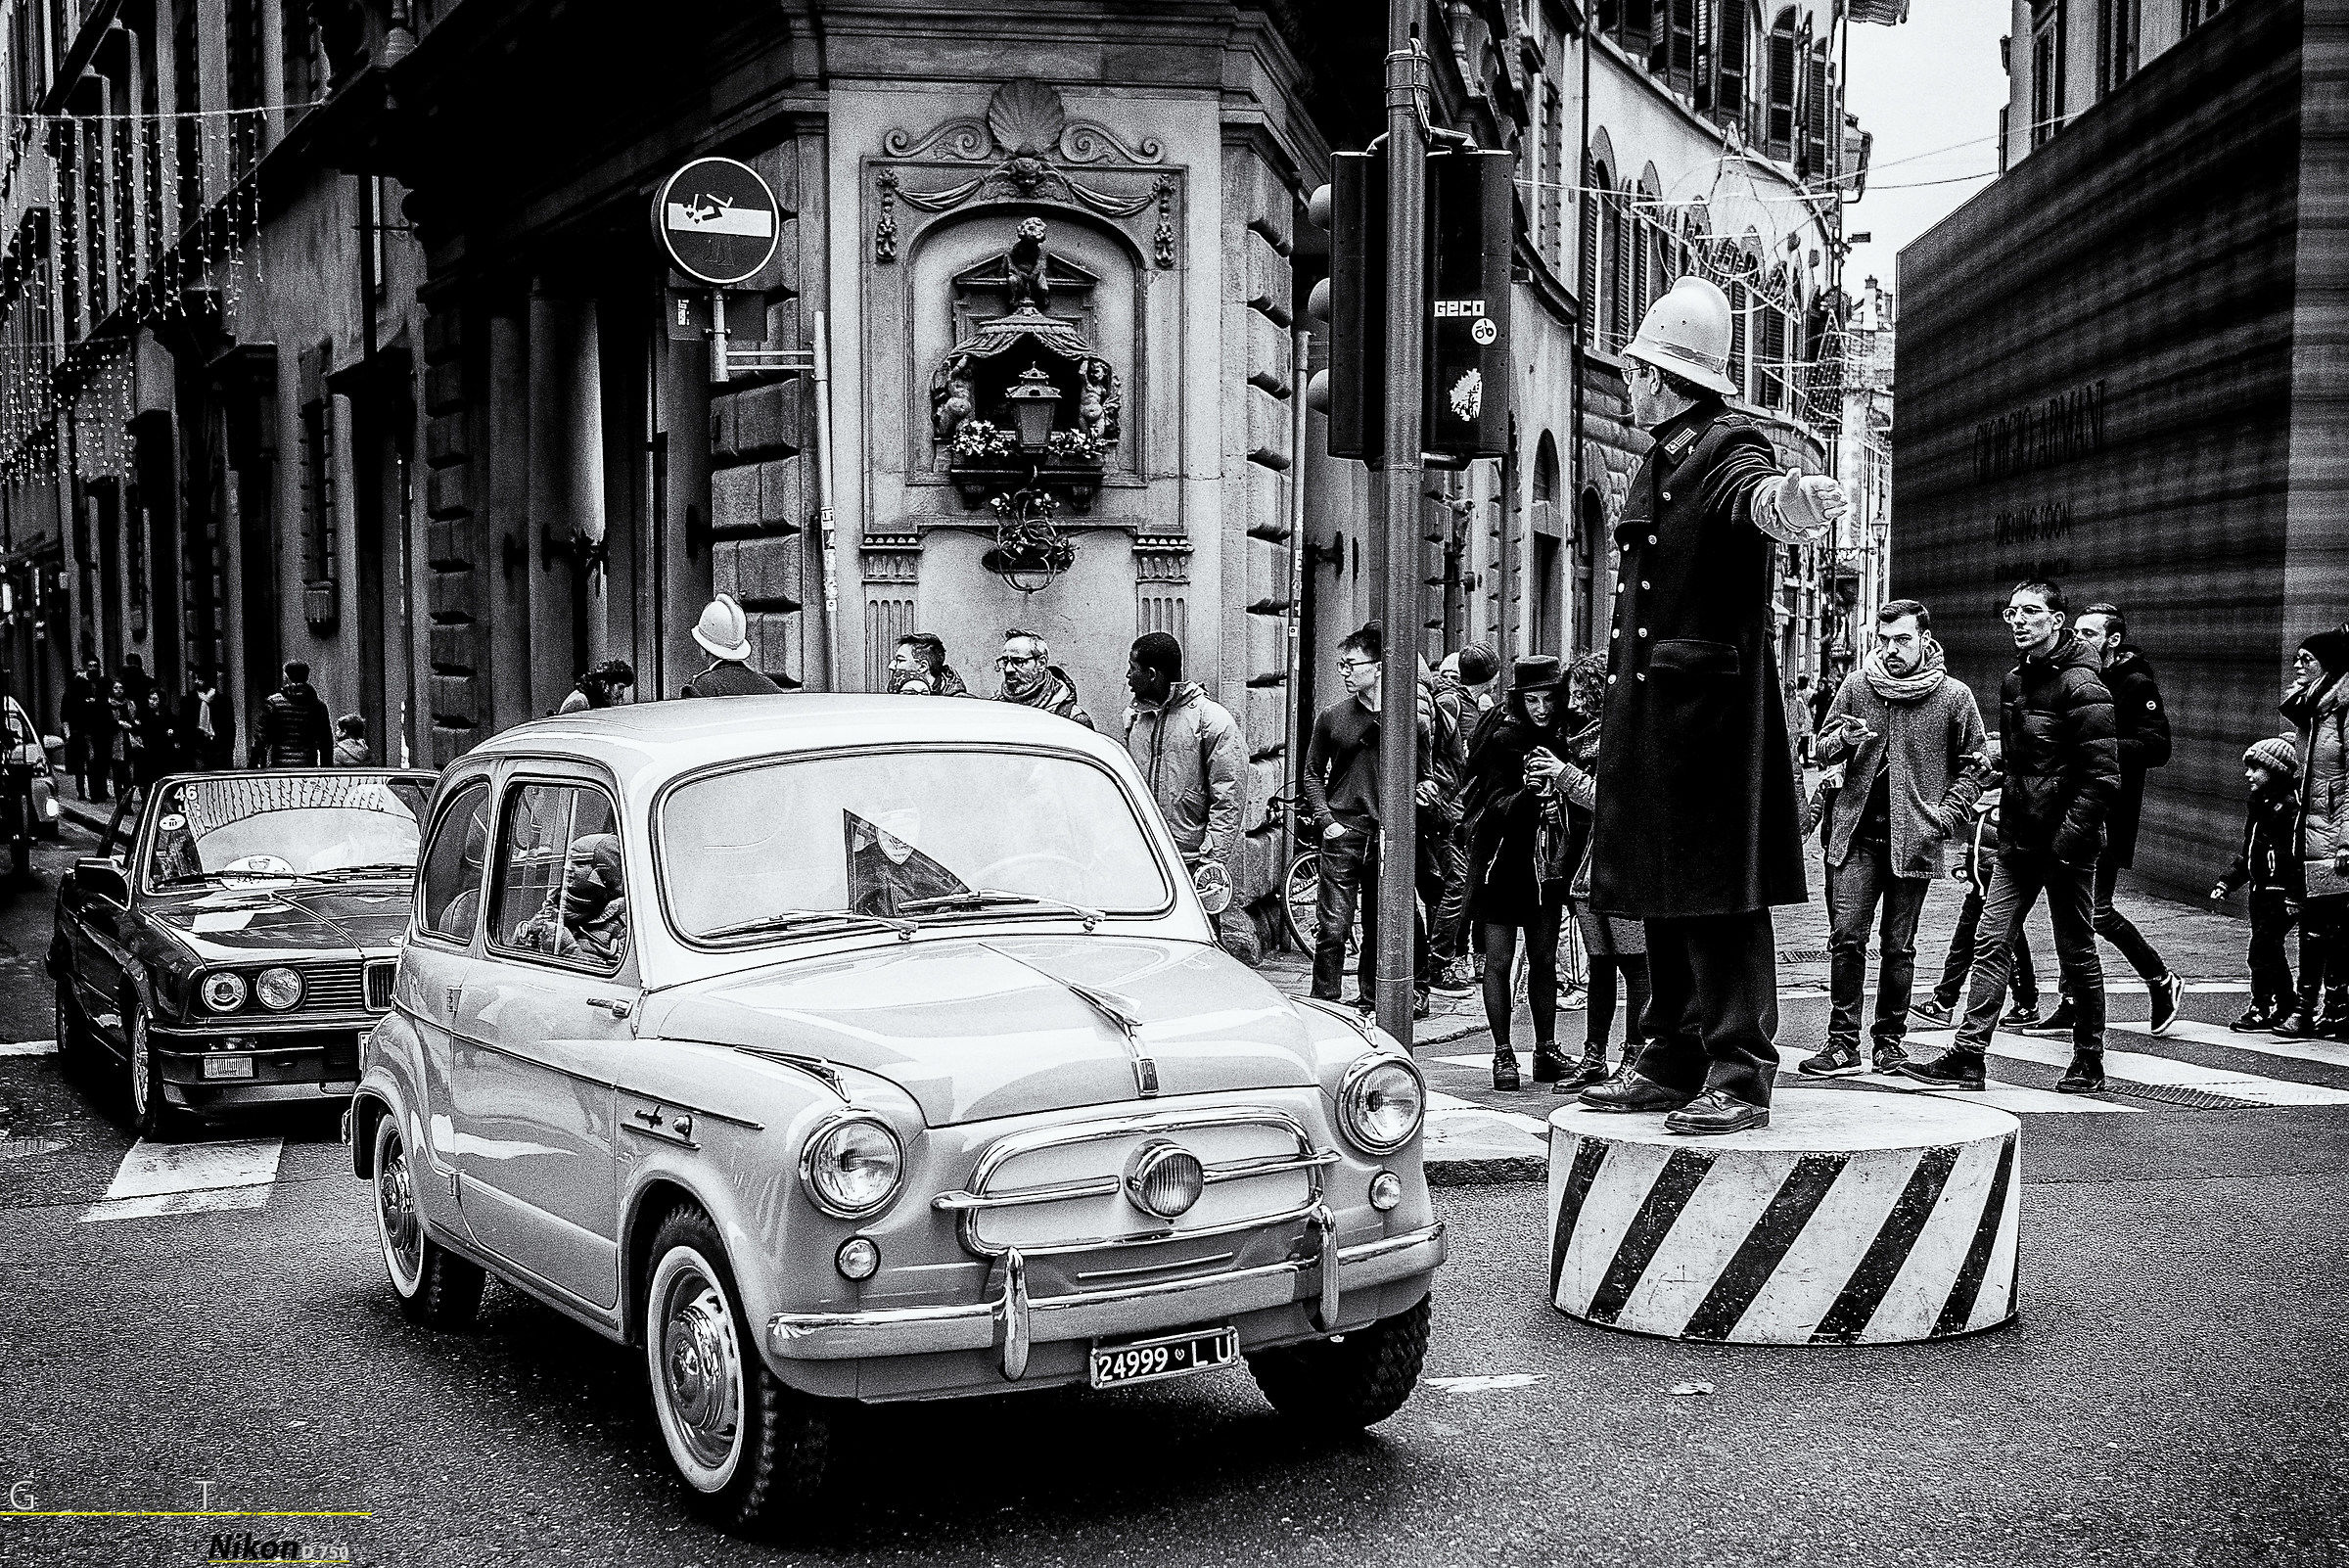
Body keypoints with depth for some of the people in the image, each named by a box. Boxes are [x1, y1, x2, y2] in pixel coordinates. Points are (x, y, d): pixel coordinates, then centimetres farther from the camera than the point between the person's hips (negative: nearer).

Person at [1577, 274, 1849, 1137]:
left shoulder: (1729, 451, -11)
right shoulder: (1657, 463, 16)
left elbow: (1754, 492, -36)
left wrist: (1789, 500, -58)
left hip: (1713, 708, -9)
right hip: (1650, 710, 9)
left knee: (1719, 898, -7)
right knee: (1664, 894, 14)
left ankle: (1740, 1077, -1)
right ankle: (1671, 1063, 24)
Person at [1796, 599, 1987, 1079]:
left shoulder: (1954, 696, 1)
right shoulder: (1856, 686, 5)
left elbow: (1971, 765, 7)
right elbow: (1822, 749, 13)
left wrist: (1947, 813, -6)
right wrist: (1844, 741, -9)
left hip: (1915, 838, -1)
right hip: (1856, 834, 1)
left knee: (1898, 946, 5)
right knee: (1846, 937, -6)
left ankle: (1889, 1040, 17)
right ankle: (1843, 1043, -2)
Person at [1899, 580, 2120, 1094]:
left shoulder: (2081, 686, -12)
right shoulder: (2015, 681, 13)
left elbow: (2102, 777, -17)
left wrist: (2066, 839, -21)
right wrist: (2007, 825, 14)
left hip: (2066, 842, -8)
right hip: (2018, 840, 8)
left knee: (2077, 954, 4)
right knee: (1990, 943, 1)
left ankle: (2089, 1064, 16)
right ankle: (1967, 1058, 1)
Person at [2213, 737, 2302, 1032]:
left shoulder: (2291, 806, -14)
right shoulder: (2257, 806, 15)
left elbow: (2297, 854, -19)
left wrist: (2293, 896, -23)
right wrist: (2226, 882, 14)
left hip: (2280, 891, -9)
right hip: (2260, 890, 9)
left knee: (2262, 947, -9)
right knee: (2270, 950, 13)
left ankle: (2262, 1008, -2)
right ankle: (2285, 1007, 22)